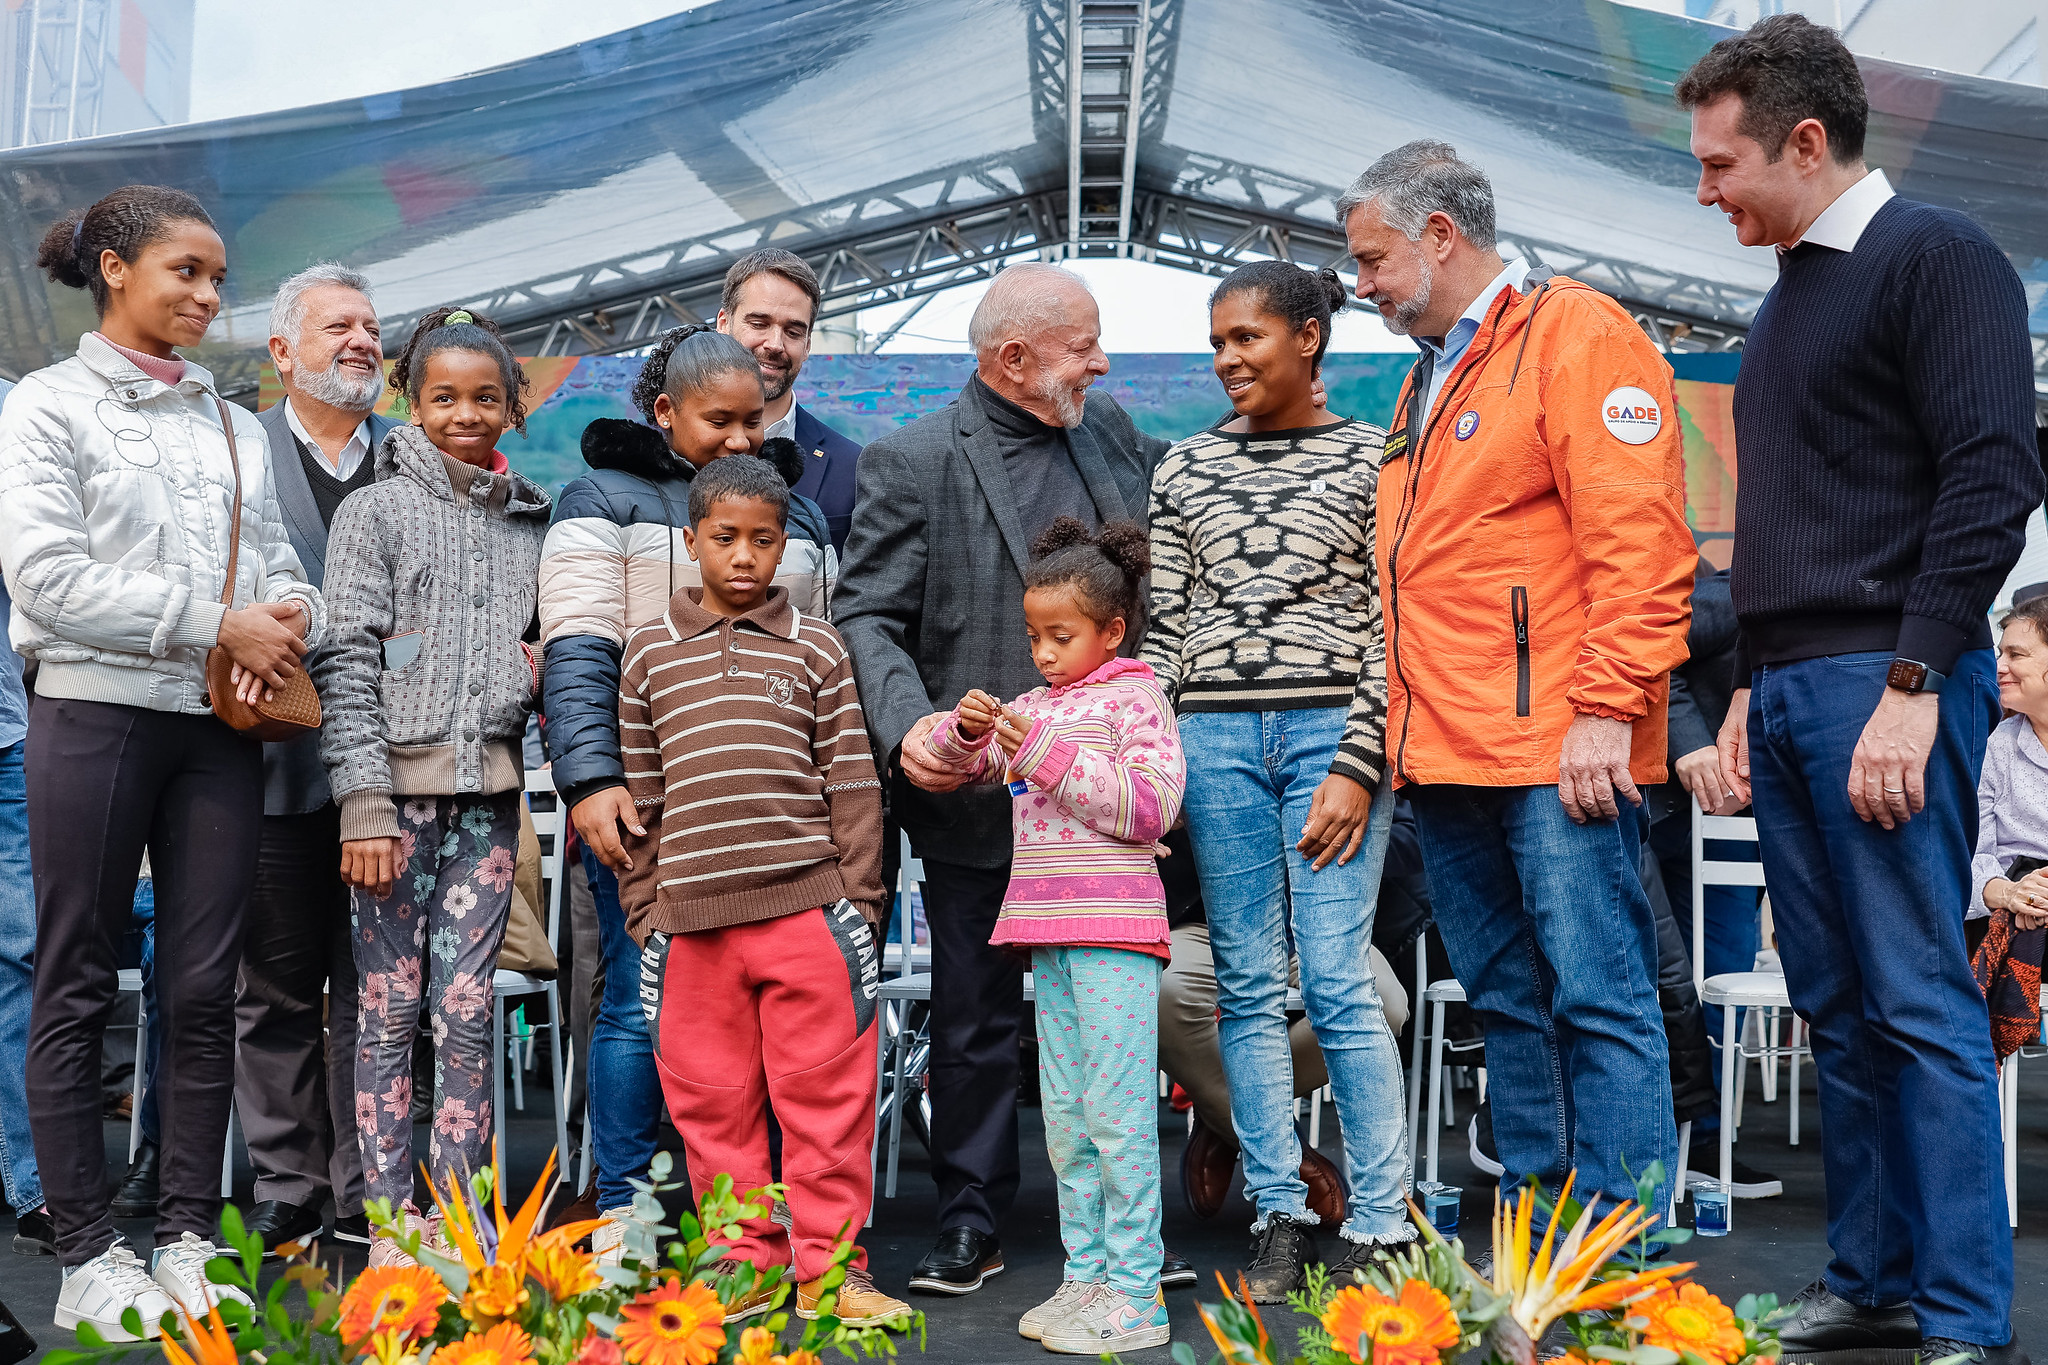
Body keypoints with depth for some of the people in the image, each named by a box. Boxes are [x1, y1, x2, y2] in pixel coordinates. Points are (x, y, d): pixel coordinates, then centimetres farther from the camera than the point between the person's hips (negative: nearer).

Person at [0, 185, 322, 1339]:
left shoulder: (235, 423, 17)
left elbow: (276, 561, 15)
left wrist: (293, 615, -9)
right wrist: (217, 624, -14)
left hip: (222, 725, 4)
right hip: (96, 714, -4)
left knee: (203, 989, 5)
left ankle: (188, 1240, 13)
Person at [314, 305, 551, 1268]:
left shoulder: (531, 522, 14)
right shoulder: (375, 511, 3)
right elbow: (347, 659, -4)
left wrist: (541, 672, 2)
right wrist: (365, 802, -11)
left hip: (489, 789, 3)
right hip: (400, 782, -3)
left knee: (466, 1010, 3)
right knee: (390, 1007, 0)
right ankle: (390, 1222, 8)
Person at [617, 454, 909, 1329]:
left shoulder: (815, 647, 7)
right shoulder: (650, 651, 10)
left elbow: (852, 783, 6)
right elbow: (637, 793, 12)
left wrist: (858, 899, 2)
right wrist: (643, 909, 8)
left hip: (808, 906, -1)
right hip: (692, 918, 2)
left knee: (826, 1092, 2)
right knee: (711, 1098, 7)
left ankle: (827, 1267, 14)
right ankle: (745, 1264, 22)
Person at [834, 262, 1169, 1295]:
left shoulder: (1109, 430, 10)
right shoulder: (912, 461, -7)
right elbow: (865, 615, -9)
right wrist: (909, 725, -24)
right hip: (978, 796, -4)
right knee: (977, 1024, 7)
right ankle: (970, 1227, 21)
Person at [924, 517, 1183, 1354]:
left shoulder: (1133, 697, -2)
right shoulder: (1036, 705, 17)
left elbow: (1151, 805, -13)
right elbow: (956, 764, 20)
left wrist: (1050, 755, -17)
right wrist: (968, 728, -3)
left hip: (1114, 934, -7)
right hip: (1048, 934, 7)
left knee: (1118, 1112, -8)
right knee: (1066, 1117, 11)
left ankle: (1135, 1298, -4)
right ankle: (1086, 1277, 20)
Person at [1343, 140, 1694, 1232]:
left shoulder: (1576, 333, -4)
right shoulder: (1427, 376, 23)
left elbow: (1637, 537, -13)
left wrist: (1605, 705, -19)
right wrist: (1408, 731, 16)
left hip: (1555, 747, -8)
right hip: (1444, 753, 9)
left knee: (1597, 999, -5)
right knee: (1506, 1006, 12)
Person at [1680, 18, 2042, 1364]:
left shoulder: (1938, 257, -4)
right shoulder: (1789, 296, 20)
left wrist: (1914, 683, -19)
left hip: (1883, 684, -8)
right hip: (1787, 690, 8)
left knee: (1920, 1001, -6)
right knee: (1839, 1005, 10)